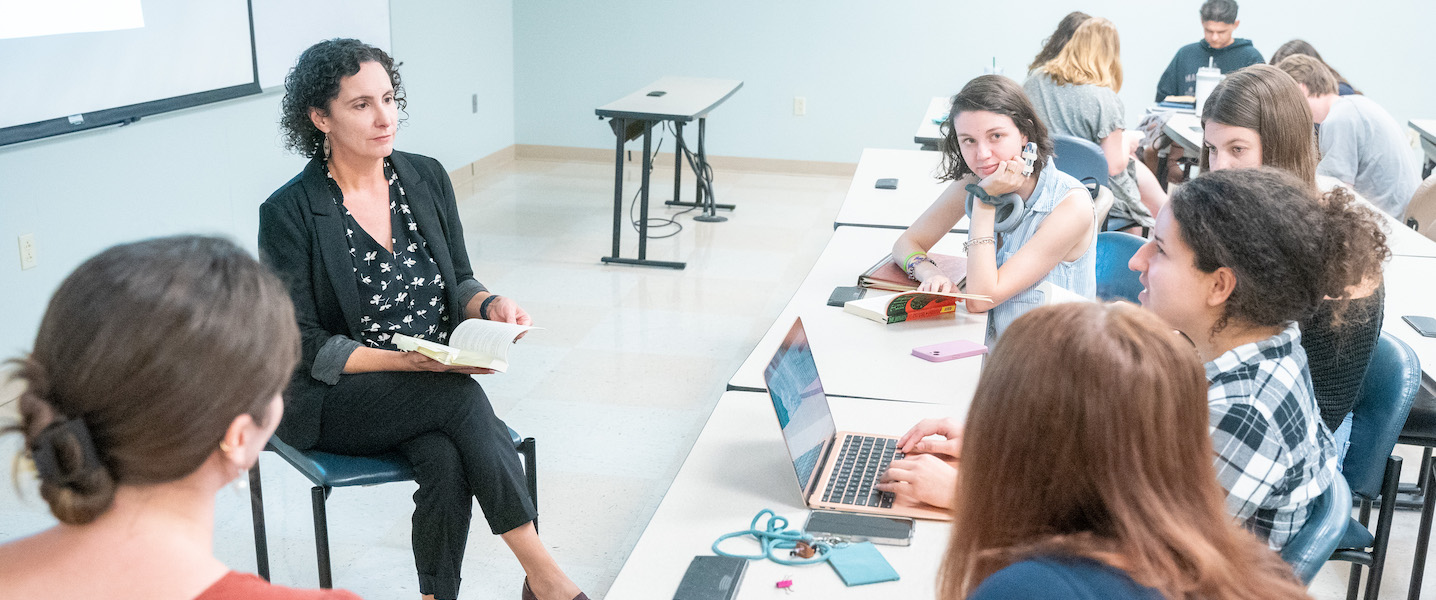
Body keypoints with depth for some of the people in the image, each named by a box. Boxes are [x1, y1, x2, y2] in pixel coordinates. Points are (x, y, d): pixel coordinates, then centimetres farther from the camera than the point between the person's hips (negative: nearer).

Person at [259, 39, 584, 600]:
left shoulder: (427, 178, 4)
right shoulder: (289, 213, -11)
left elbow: (458, 282, 12)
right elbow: (306, 347, -12)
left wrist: (489, 303, -12)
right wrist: (405, 360, -24)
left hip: (437, 381, 4)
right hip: (334, 398, -4)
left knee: (448, 459, -30)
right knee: (462, 399, -31)